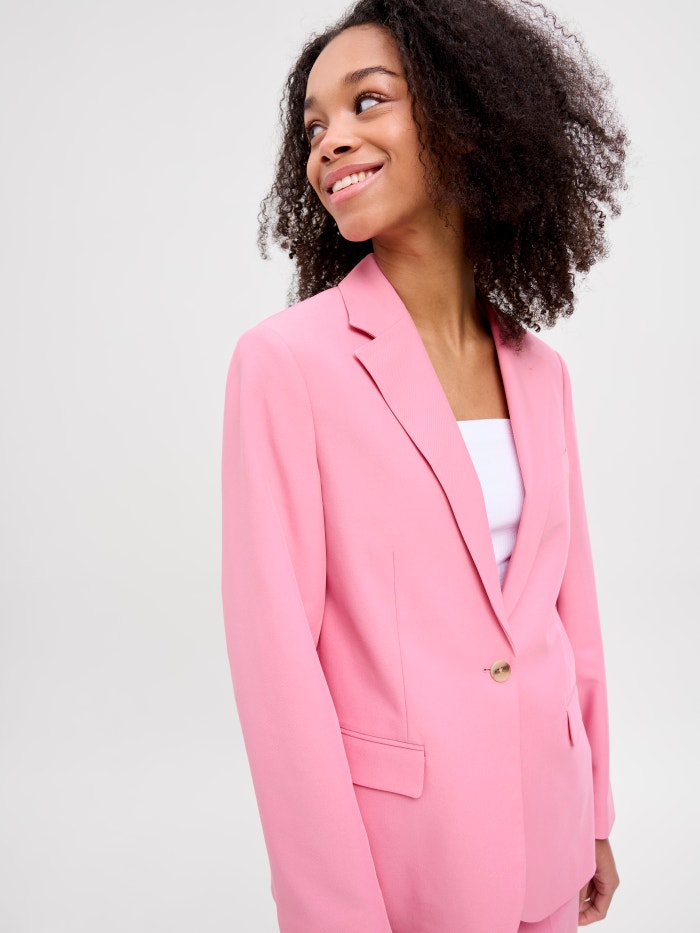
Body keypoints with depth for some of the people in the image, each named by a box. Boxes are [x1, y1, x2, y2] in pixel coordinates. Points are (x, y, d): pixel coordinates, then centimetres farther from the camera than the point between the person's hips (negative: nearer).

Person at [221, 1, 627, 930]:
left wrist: (593, 817, 12)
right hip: (391, 836, -5)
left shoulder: (539, 370, 1)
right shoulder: (285, 361, -15)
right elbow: (277, 650, -16)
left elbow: (567, 600, 7)